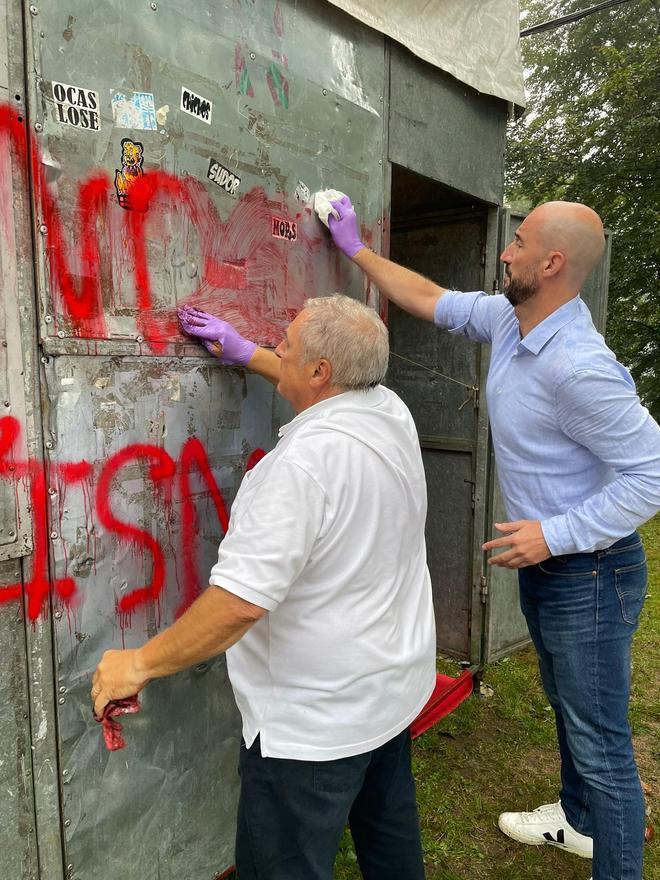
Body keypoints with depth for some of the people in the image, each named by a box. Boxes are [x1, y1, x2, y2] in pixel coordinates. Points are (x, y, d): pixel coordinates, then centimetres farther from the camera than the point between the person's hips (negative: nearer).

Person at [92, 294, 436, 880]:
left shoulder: (304, 460, -30)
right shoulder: (392, 411, -4)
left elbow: (241, 601, -32)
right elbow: (334, 389, 20)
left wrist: (141, 664, -17)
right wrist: (246, 354, 22)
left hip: (317, 717, -8)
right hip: (395, 683, 9)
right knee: (390, 829, 28)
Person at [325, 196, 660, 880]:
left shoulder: (579, 368, -28)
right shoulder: (508, 320, -1)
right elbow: (429, 300, 11)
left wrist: (555, 534, -26)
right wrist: (356, 248, 16)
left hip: (588, 573, -9)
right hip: (542, 566, 10)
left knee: (600, 741, 5)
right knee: (566, 709, 27)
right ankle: (579, 820, 51)